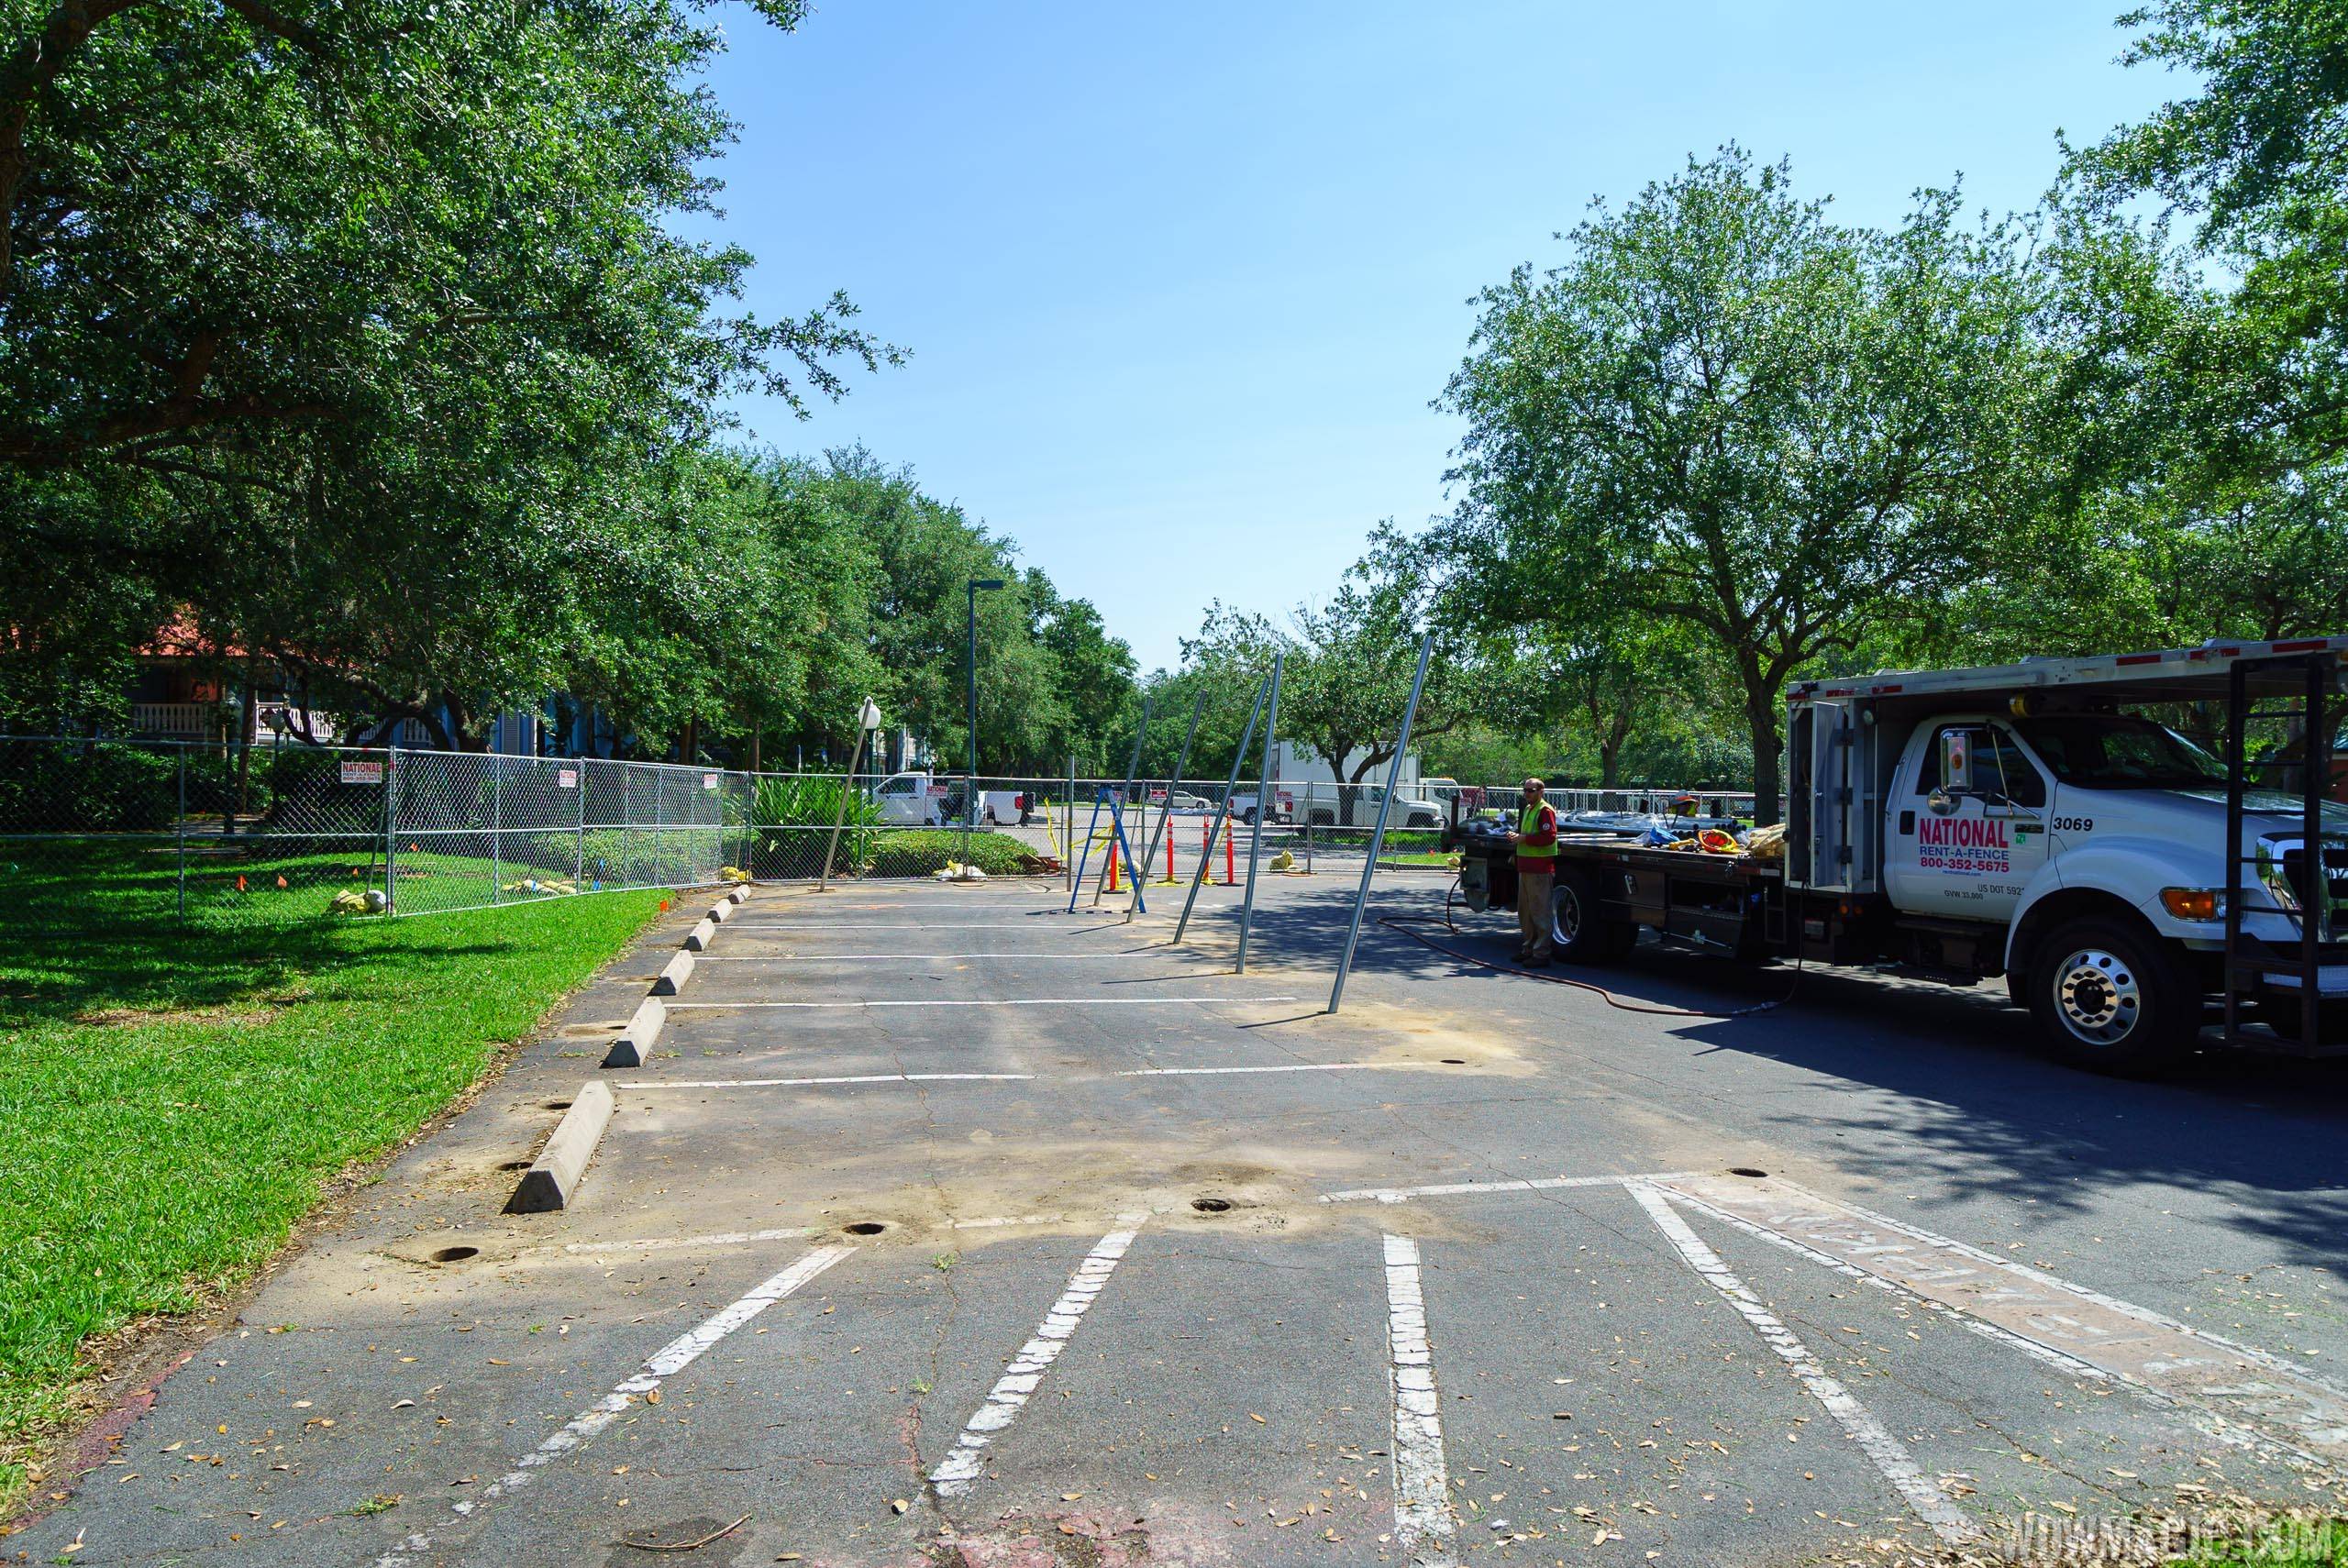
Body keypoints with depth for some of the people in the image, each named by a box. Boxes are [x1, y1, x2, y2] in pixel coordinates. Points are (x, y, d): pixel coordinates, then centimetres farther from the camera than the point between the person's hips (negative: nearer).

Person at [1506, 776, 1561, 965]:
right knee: (1525, 912, 16)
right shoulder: (1527, 809, 20)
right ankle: (1528, 948, 26)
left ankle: (1541, 954, -4)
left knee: (1540, 912, -7)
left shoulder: (1545, 810, -11)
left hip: (1540, 869, -10)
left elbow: (1549, 837, -22)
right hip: (1526, 867, 10)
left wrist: (1523, 838, -18)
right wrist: (1515, 837, 10)